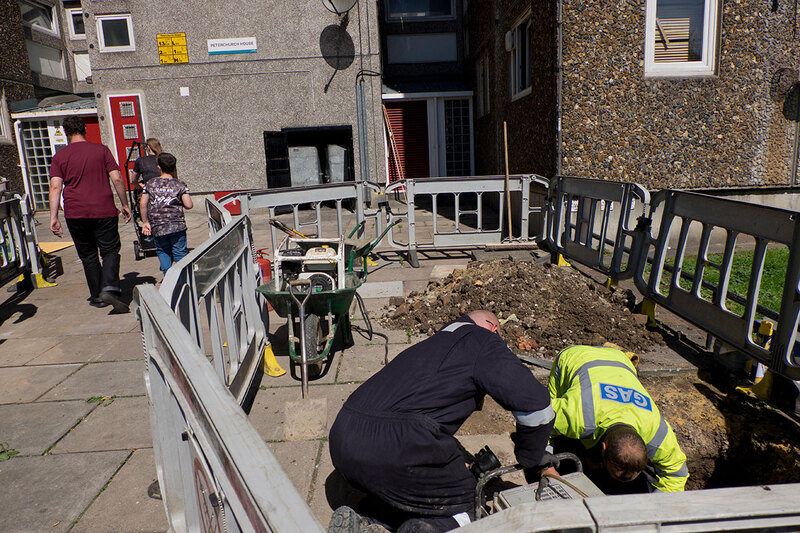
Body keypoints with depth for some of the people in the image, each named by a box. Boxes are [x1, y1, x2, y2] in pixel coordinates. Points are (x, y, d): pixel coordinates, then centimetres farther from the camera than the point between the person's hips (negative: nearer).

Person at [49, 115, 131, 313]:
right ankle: (109, 288, -19)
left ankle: (97, 297, 19)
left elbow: (55, 187, -4)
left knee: (88, 256, 13)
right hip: (104, 211, -1)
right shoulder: (101, 150, 3)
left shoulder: (60, 156, 4)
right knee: (110, 251, 5)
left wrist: (53, 217, -4)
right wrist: (125, 205, 6)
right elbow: (117, 179, -3)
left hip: (75, 214, 1)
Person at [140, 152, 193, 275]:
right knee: (180, 253, 5)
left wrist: (145, 222, 11)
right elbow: (189, 205, -9)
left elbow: (143, 204, 2)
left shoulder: (150, 183, 6)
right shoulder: (180, 185, 0)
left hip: (157, 228, 2)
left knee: (162, 251, 18)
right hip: (177, 227, -2)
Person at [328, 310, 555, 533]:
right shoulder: (484, 342, 8)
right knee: (462, 512, 13)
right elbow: (535, 404, -1)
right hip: (398, 445, -8)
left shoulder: (431, 344, 30)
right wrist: (529, 461, 16)